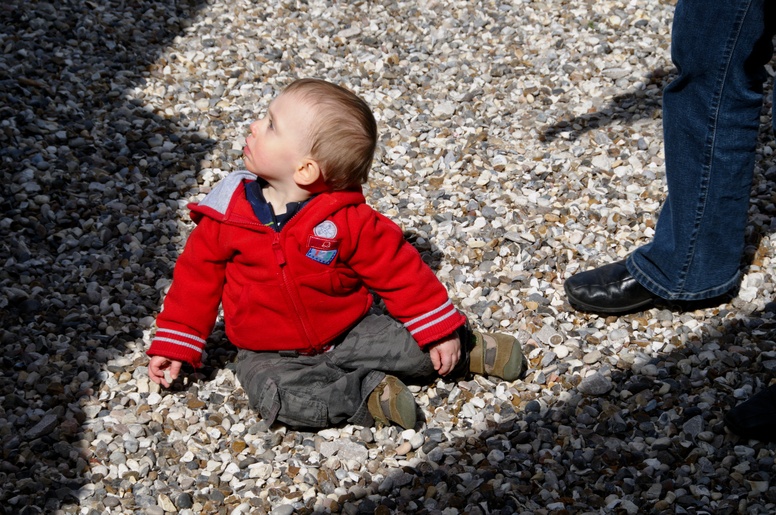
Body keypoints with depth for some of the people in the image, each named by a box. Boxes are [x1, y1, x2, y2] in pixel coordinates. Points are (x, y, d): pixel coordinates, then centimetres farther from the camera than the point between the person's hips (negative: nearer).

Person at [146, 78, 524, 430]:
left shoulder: (350, 221, -14)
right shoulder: (228, 212, -9)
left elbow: (399, 272, -6)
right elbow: (197, 278, 2)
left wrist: (439, 331, -7)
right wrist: (173, 347, 2)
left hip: (348, 335, 0)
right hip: (272, 357, 0)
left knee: (415, 346, -17)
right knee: (273, 393, -31)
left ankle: (467, 349, 13)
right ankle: (368, 394, -20)